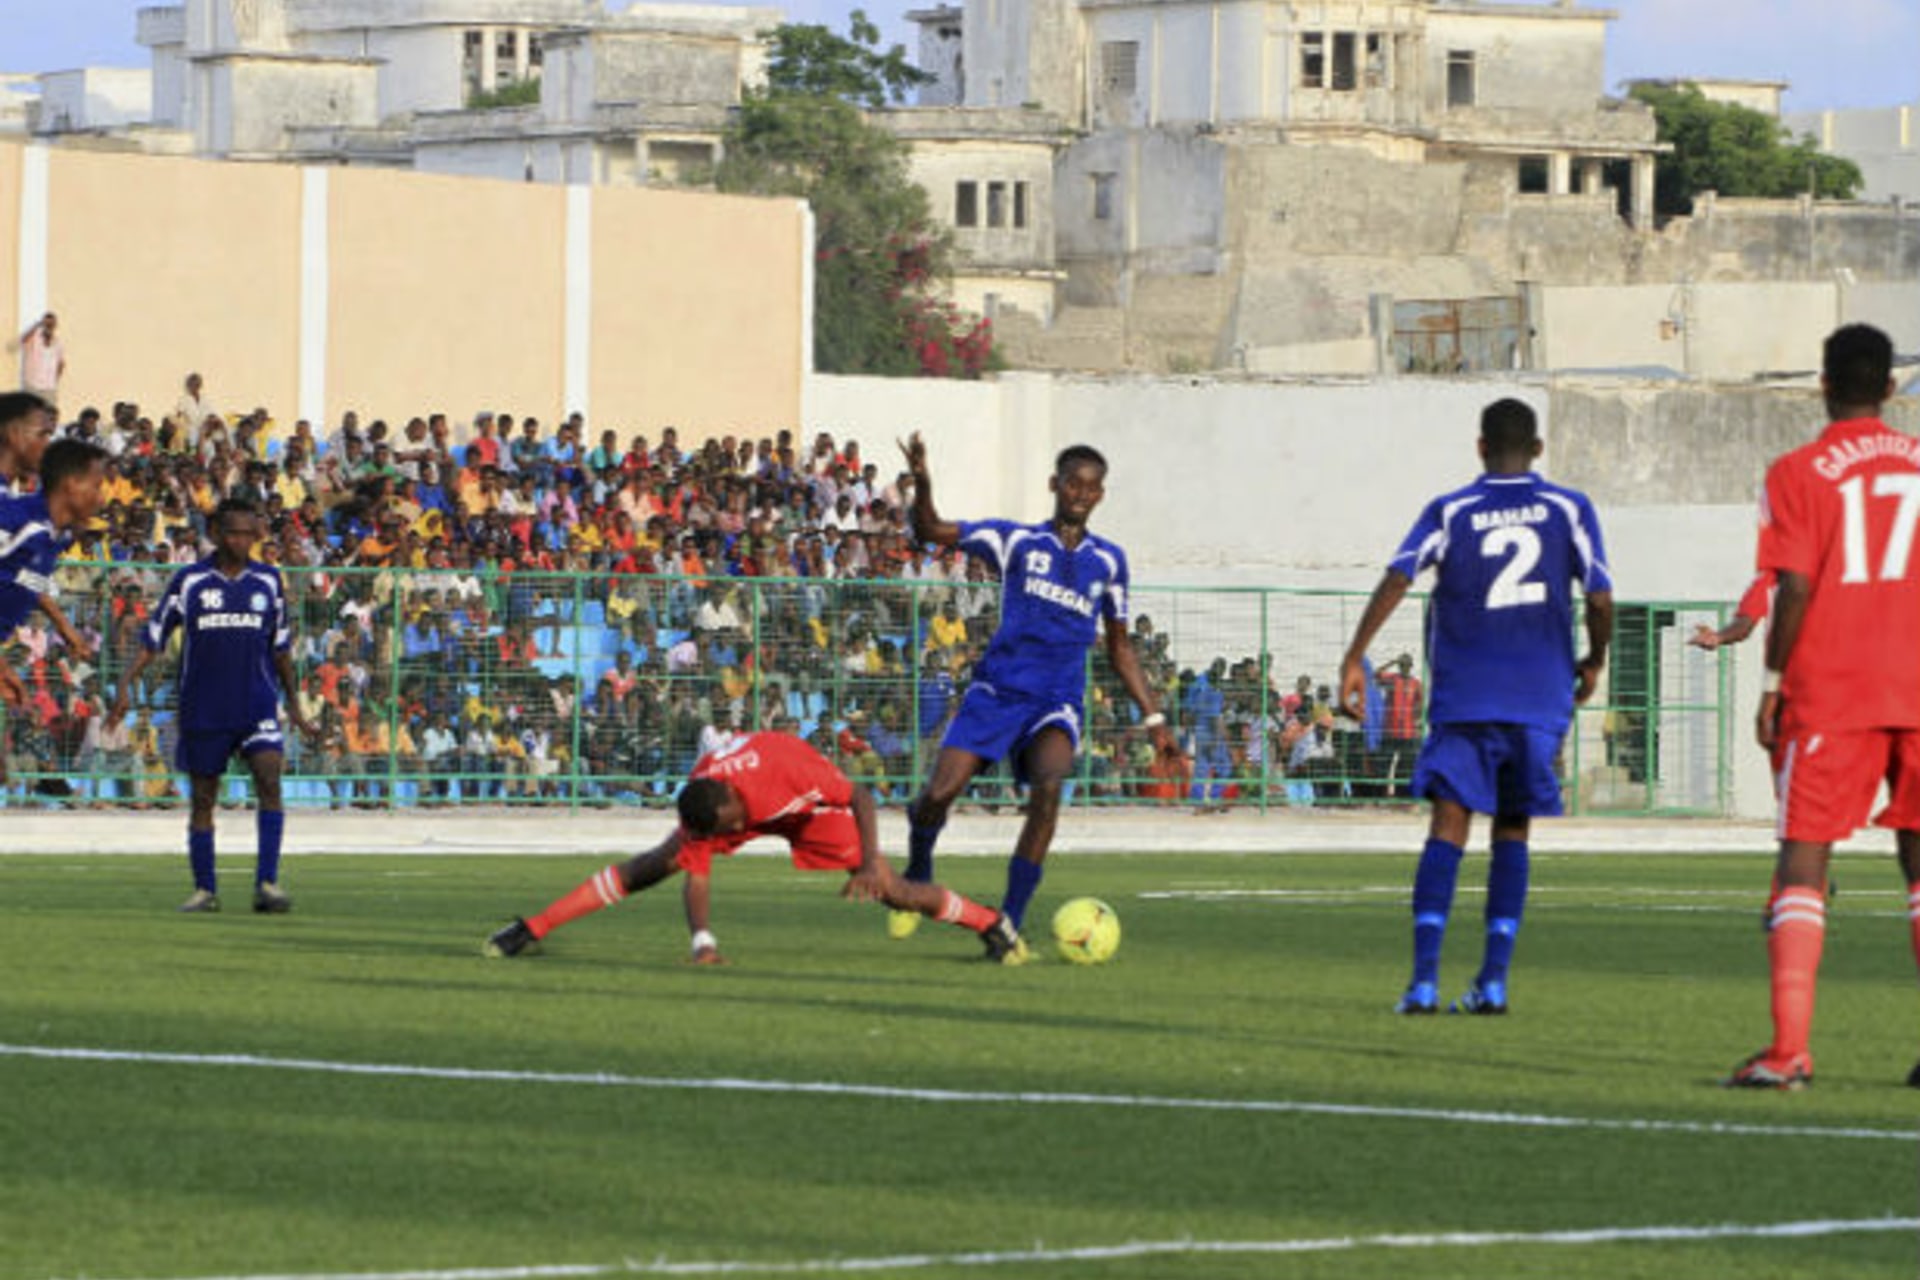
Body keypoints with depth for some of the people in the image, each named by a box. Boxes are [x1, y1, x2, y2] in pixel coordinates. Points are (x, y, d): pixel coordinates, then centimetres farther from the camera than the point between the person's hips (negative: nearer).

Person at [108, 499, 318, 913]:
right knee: (202, 798, 5)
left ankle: (267, 883, -21)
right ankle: (205, 890, 17)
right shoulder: (190, 581, 1)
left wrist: (295, 706, 15)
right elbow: (154, 637, 2)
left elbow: (281, 647, 15)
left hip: (257, 706, 0)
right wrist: (127, 685, -10)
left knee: (269, 780, -19)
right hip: (203, 709, 0)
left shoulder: (268, 581, 7)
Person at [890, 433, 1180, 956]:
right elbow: (931, 532, -1)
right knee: (939, 792, -15)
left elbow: (1119, 648, 21)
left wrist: (1154, 720, 17)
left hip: (1057, 702, 1)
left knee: (1048, 786, -29)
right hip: (997, 691, -1)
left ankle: (1008, 924, -24)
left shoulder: (1108, 560, 14)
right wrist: (921, 484, -21)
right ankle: (917, 877, 19)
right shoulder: (1016, 540, 6)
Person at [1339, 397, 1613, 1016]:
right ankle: (1493, 980, 4)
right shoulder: (1568, 509, 5)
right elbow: (1600, 600, 1)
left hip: (1462, 701, -1)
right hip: (1540, 699, 1)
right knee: (1512, 833, 11)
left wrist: (1355, 658, -9)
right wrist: (1593, 663, 18)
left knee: (1448, 827, -4)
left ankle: (1424, 978, -16)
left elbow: (1397, 579, -9)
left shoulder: (1450, 512, 3)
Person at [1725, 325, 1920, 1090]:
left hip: (1829, 695, -3)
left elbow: (1795, 588, -10)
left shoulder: (1798, 474, -3)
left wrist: (1771, 683, -3)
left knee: (1803, 859, -2)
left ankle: (1789, 1048, -13)